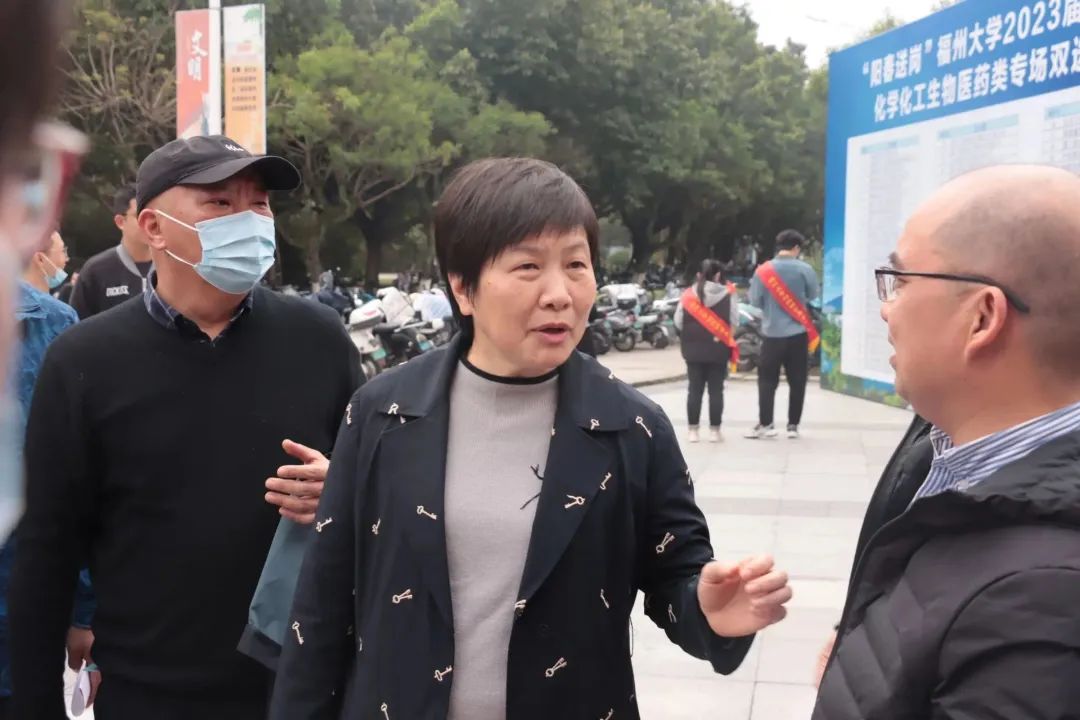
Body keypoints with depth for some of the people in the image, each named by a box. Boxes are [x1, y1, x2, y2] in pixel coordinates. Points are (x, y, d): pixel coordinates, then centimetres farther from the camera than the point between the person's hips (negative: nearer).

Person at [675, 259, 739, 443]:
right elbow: (734, 322, -5)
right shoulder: (728, 294, -4)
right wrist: (727, 340, 11)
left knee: (695, 390, 8)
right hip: (718, 349, -1)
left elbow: (678, 321, 0)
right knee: (716, 390, 6)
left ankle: (693, 430, 9)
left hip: (693, 350, 2)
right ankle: (715, 430, 8)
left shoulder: (688, 295, 0)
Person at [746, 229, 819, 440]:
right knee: (797, 382, 8)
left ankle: (765, 424, 1)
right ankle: (793, 425, 9)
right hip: (798, 333, 0)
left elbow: (755, 301, -1)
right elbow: (813, 295, 5)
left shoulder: (763, 271, -6)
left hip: (772, 333, 0)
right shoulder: (805, 270, -7)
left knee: (767, 381, 7)